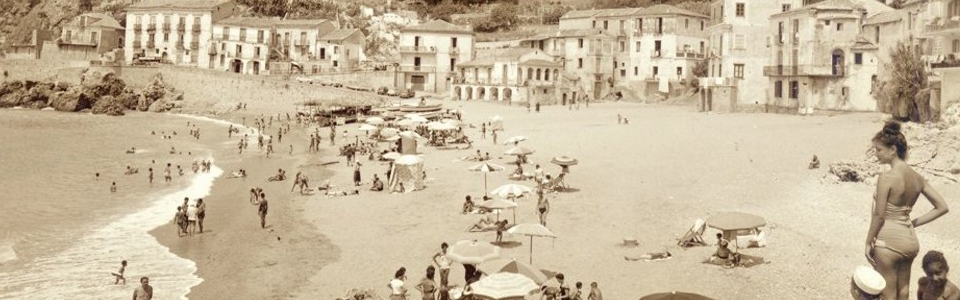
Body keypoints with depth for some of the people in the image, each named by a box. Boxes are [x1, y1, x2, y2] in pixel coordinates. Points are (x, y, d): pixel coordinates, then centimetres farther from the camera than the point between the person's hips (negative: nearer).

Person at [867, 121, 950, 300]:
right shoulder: (917, 177, 2)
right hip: (910, 240, 7)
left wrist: (868, 242, -6)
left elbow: (879, 215, -16)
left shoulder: (887, 178, -19)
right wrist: (913, 223, 8)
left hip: (888, 241, -7)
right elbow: (942, 207, 5)